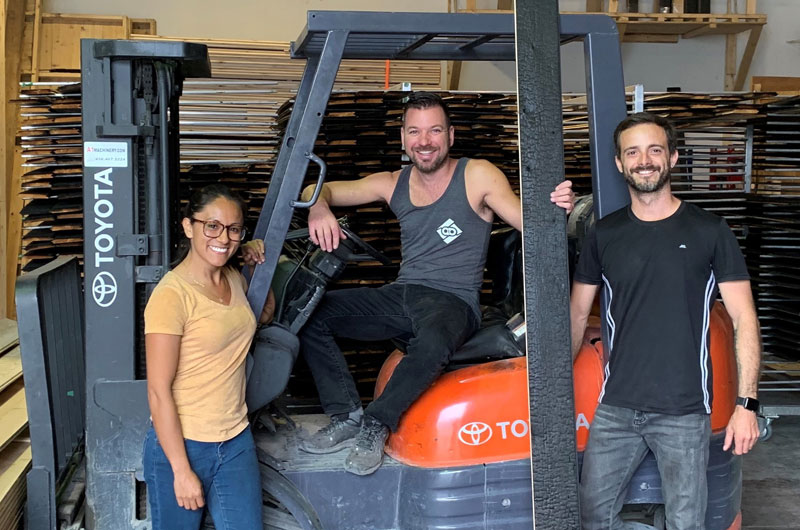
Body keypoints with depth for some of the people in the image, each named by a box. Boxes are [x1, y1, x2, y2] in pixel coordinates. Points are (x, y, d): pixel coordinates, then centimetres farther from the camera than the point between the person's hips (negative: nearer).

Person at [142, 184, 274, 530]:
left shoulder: (233, 279, 4)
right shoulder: (172, 295, -17)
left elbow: (264, 314, 27)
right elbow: (158, 391, -17)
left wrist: (258, 267, 9)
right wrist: (182, 471, -17)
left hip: (236, 442, 6)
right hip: (181, 445, -6)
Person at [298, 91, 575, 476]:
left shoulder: (478, 177, -2)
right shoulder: (392, 185, 10)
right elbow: (317, 190, 10)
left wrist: (557, 208, -34)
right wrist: (319, 208, -16)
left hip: (453, 301, -5)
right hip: (401, 296, 5)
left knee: (434, 341, -41)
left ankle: (377, 423, -16)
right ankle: (347, 417, -4)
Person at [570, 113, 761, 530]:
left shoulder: (709, 232, -2)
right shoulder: (604, 235, 6)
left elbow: (744, 319, -2)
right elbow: (577, 315, 12)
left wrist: (746, 403, -9)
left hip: (685, 413, -2)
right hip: (615, 408, 3)